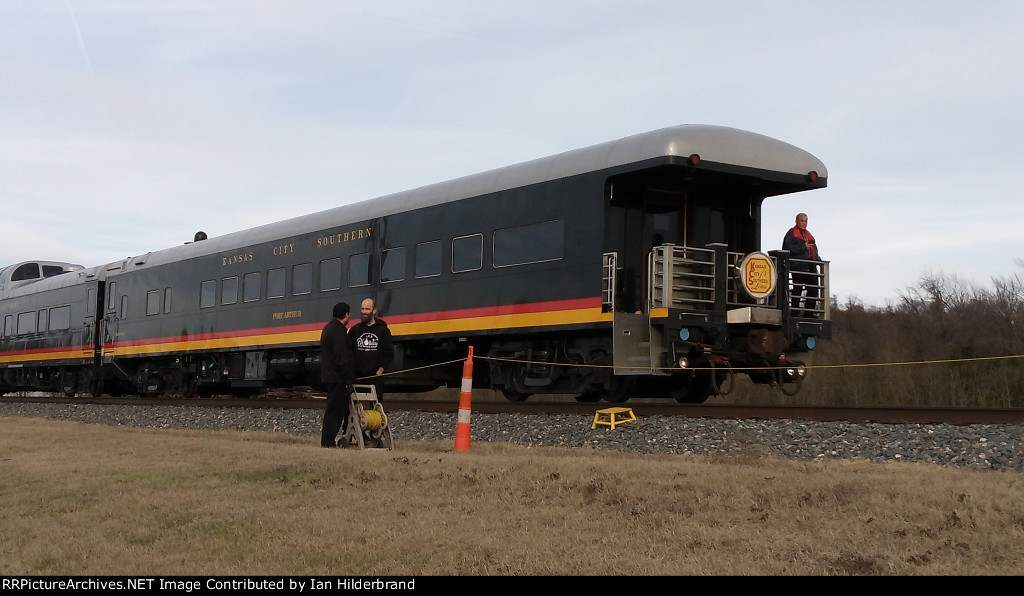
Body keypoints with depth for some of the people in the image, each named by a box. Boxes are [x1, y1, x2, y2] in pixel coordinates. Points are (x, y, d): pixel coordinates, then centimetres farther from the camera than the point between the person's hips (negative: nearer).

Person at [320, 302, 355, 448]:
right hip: (337, 378, -10)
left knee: (336, 408, 17)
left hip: (329, 376, 10)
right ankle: (328, 442, -3)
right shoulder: (338, 331, -16)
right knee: (335, 409, -6)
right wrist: (349, 381, -20)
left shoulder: (328, 328, 18)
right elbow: (342, 359, -21)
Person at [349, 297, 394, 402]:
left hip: (376, 375, -1)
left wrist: (381, 369, -6)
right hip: (357, 375, 1)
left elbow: (389, 354, 5)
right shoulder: (355, 330, 11)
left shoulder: (383, 330, 5)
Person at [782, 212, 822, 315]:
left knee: (813, 290, 4)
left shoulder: (808, 234, 24)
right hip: (798, 266, -7)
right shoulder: (791, 233, 0)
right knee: (797, 289, -5)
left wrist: (817, 258, 6)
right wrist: (804, 247, -15)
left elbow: (814, 248, 25)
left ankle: (809, 312, 10)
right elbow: (788, 248, -12)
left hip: (810, 267, 7)